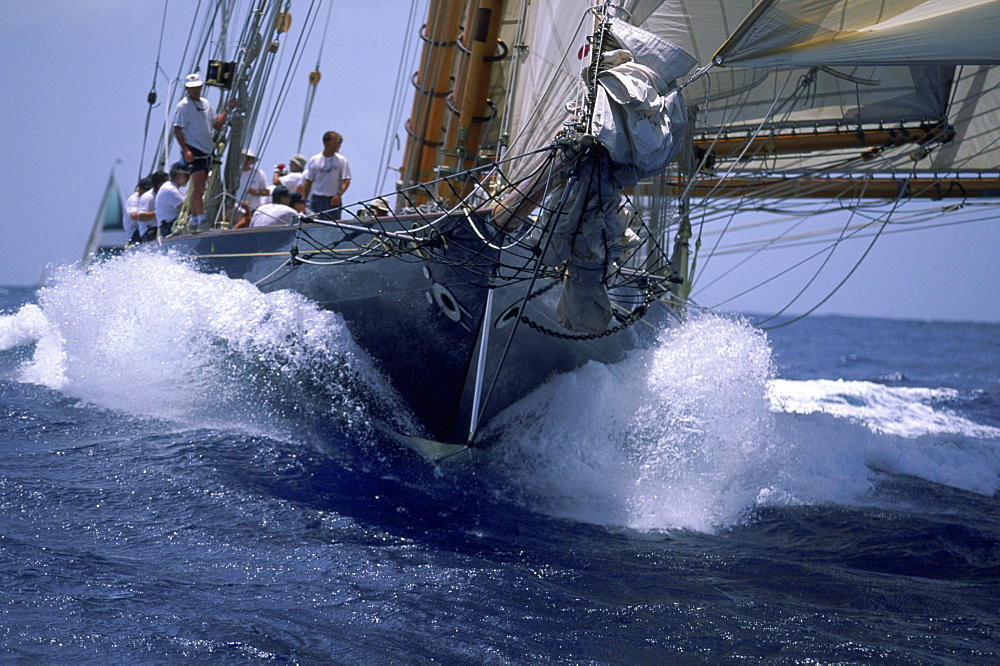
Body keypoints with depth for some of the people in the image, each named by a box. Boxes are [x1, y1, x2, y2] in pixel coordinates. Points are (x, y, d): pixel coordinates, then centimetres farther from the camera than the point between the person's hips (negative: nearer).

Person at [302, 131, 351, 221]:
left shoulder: (341, 160, 3)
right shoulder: (313, 160, 8)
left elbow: (346, 180, -3)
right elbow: (308, 181, 10)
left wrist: (339, 194, -19)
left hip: (333, 200, -2)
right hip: (316, 199, 2)